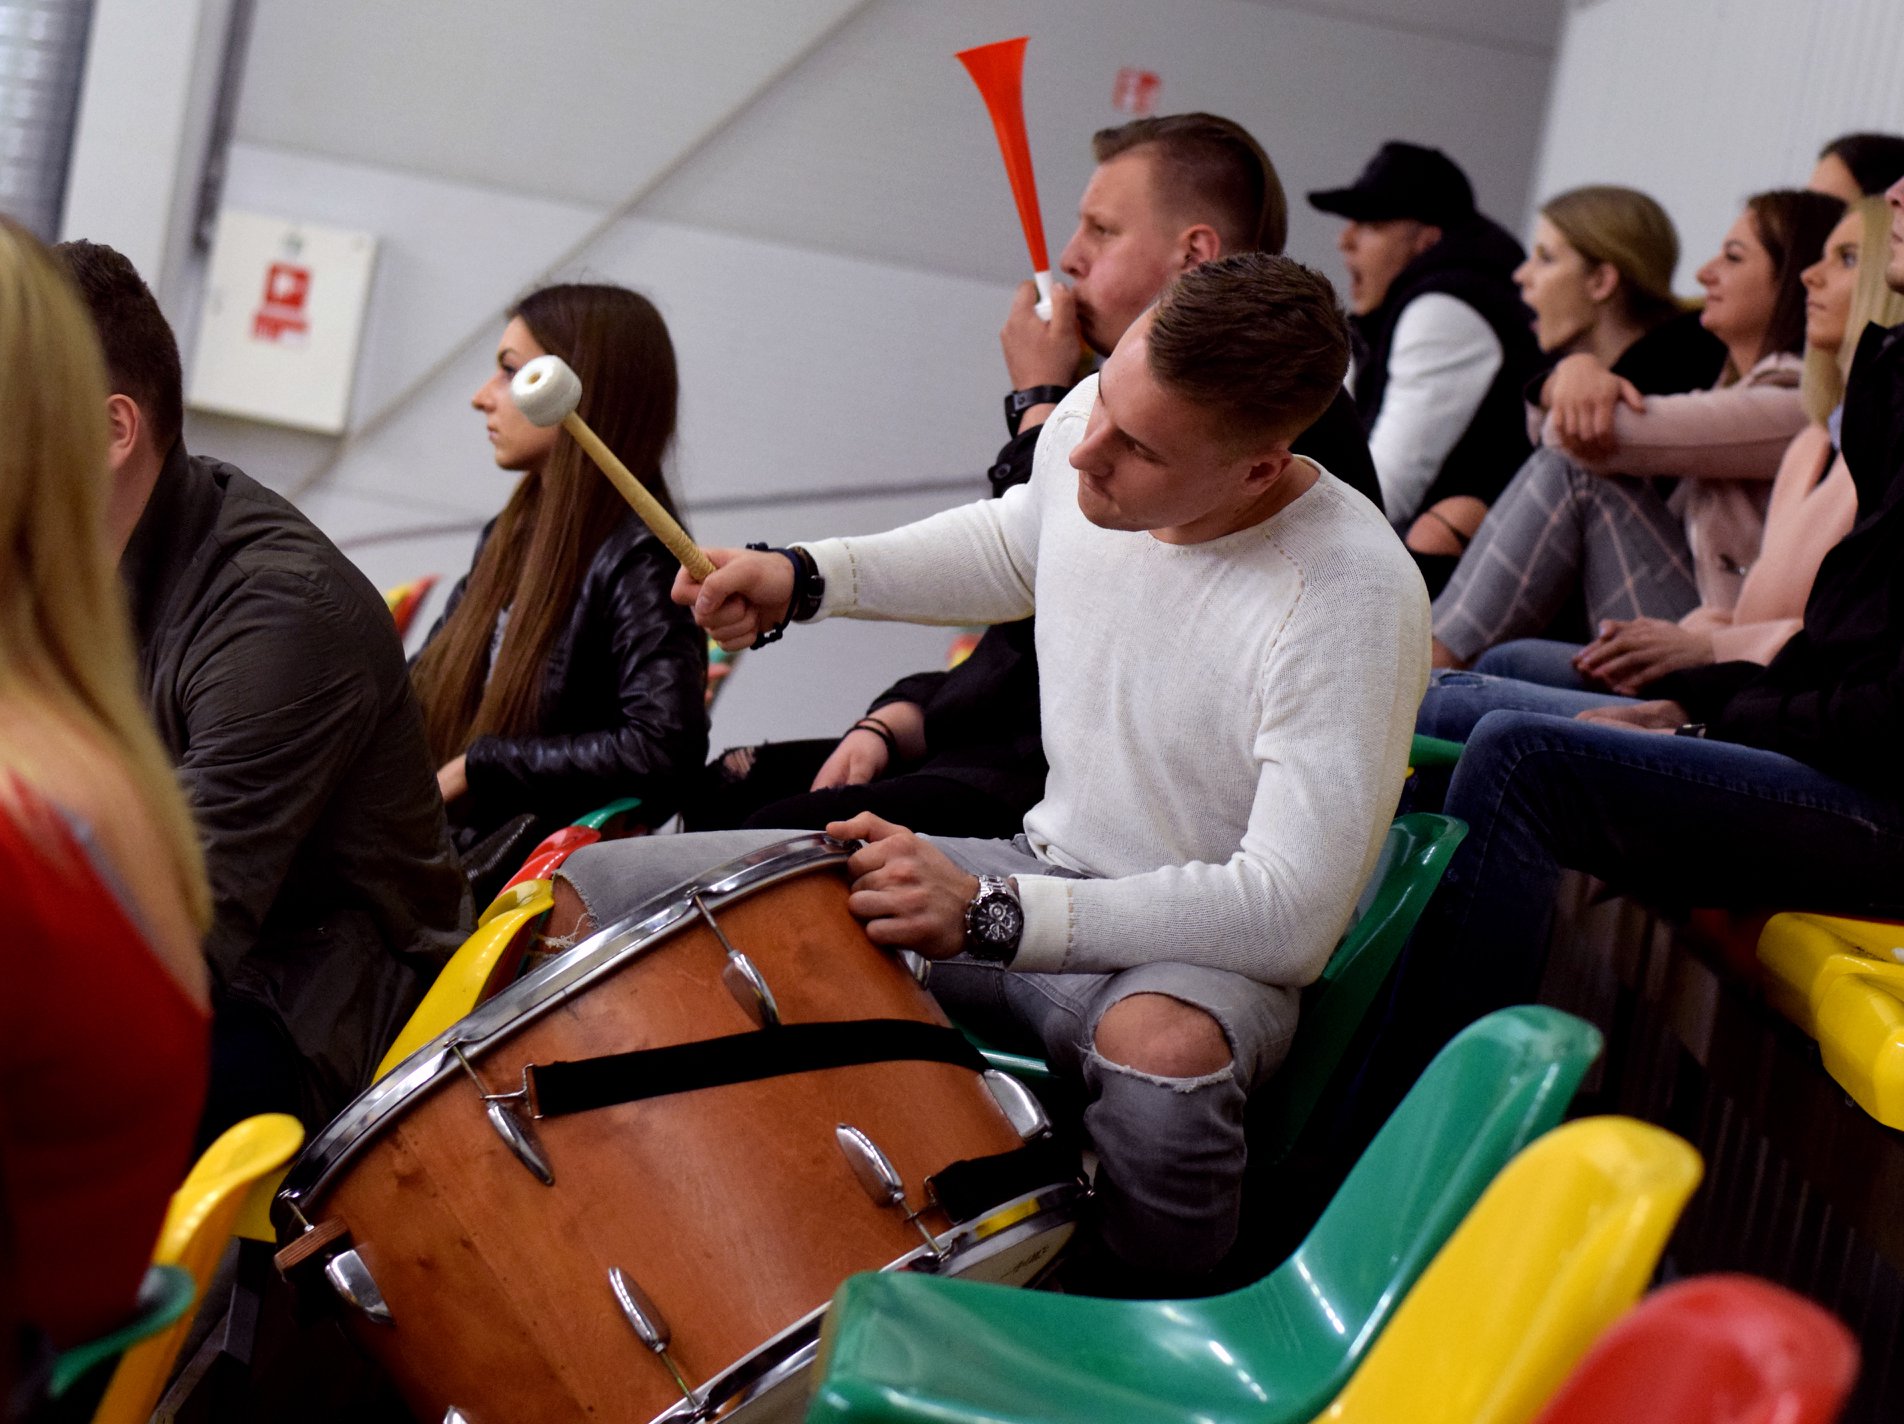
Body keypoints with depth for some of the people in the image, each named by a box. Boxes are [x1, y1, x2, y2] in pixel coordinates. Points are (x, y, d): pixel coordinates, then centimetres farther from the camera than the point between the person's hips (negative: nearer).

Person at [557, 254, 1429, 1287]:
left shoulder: (1354, 597, -28)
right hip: (1038, 866, 7)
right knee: (587, 894, 0)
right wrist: (806, 579, 4)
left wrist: (989, 916, -34)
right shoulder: (1083, 426, -9)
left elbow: (1294, 913, -30)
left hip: (1203, 949, -6)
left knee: (1160, 1053, -46)